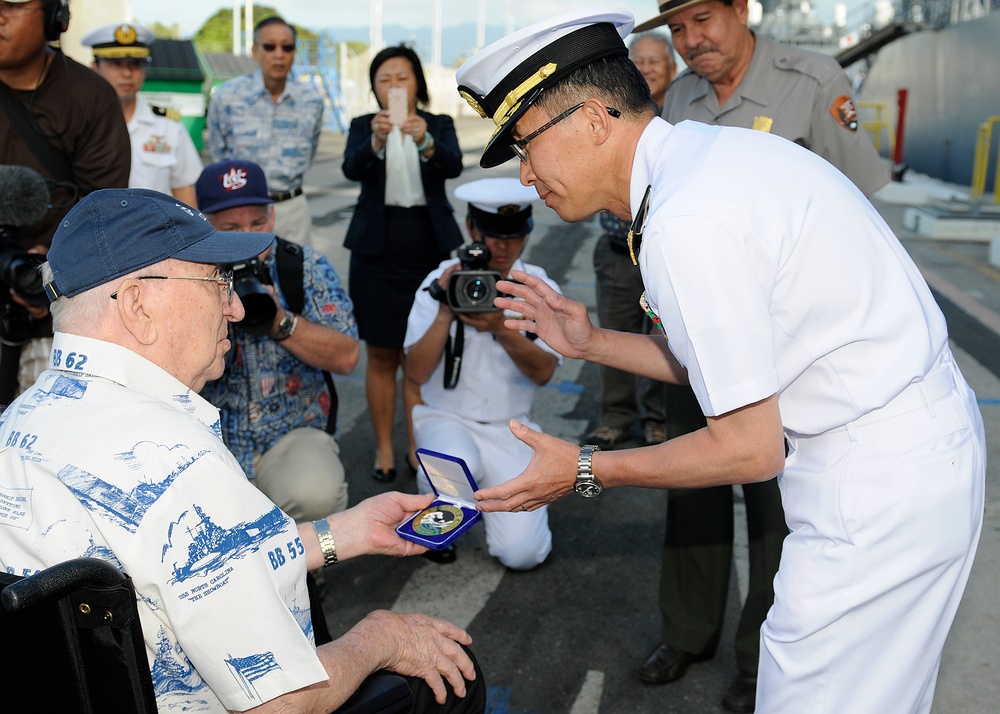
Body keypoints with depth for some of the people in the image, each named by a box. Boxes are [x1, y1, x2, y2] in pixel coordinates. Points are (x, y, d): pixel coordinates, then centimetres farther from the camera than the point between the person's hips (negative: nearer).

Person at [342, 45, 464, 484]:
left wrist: (425, 142, -37)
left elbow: (453, 165, -17)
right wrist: (376, 141, -37)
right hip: (377, 252, 0)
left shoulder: (439, 125, 4)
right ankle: (384, 448, 18)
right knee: (381, 357, 6)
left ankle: (418, 447, 17)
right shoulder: (363, 126, 4)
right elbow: (351, 168, -17)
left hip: (429, 250, 0)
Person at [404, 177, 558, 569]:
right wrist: (446, 311, -25)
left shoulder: (540, 288, -1)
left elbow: (543, 372, -13)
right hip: (446, 419, -1)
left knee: (522, 553, -14)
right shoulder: (441, 282, -5)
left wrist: (502, 330, -30)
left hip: (510, 429, 1)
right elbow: (417, 372, -13)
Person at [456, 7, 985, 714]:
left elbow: (749, 449, -19)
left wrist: (586, 470, -9)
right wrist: (591, 342, 12)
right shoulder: (711, 148, 6)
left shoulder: (685, 226, -25)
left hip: (881, 485, -10)